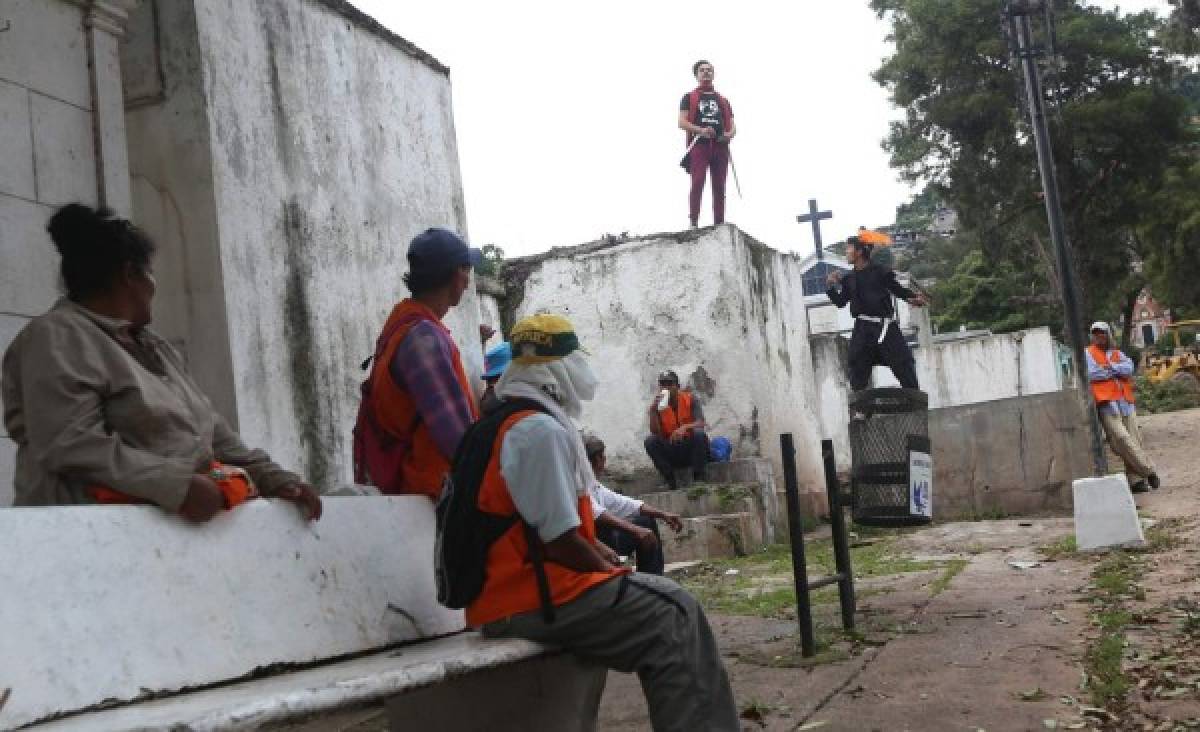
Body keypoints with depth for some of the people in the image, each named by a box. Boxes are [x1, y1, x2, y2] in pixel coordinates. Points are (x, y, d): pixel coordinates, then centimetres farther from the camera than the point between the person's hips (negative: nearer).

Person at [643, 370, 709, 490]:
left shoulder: (690, 399, -4)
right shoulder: (658, 404, -1)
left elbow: (701, 424, -18)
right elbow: (655, 432, -13)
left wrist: (685, 427, -38)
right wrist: (653, 410, -24)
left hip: (691, 448, -2)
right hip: (671, 452, 2)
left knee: (700, 434, -31)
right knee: (650, 441, -22)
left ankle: (698, 479, -25)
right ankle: (671, 482, -22)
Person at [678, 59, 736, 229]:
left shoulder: (723, 100, 27)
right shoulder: (689, 97, 17)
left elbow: (732, 125, 21)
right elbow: (682, 122, 4)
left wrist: (730, 134, -4)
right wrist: (700, 130, -14)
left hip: (720, 145, 3)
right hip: (699, 144, -3)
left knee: (719, 186, -3)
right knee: (698, 183, -17)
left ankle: (719, 225, -6)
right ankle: (693, 223, -23)